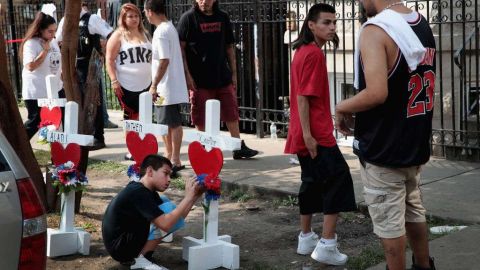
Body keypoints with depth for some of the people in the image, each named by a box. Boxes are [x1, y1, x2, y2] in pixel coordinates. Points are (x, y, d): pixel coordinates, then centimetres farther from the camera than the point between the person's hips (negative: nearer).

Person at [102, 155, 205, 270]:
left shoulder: (148, 192, 9)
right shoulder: (138, 192, -21)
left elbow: (176, 218, 7)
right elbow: (166, 224, -30)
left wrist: (194, 197, -3)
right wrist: (188, 197, -24)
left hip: (125, 240, 10)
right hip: (120, 248, -10)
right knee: (165, 221, -18)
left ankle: (139, 255, 8)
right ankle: (140, 260, -8)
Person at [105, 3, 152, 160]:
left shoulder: (144, 34, 14)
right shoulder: (118, 35, -2)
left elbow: (151, 57, 21)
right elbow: (109, 60, -7)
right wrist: (114, 81, -15)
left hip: (145, 84, 5)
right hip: (126, 86, -4)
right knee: (131, 118, 3)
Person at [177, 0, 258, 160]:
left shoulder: (223, 18, 7)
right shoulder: (188, 18, -5)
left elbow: (229, 47, 13)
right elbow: (180, 47, -7)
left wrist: (234, 73, 9)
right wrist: (187, 74, -13)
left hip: (223, 77, 4)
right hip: (199, 79, -4)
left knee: (232, 114, 9)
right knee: (201, 118, 3)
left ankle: (239, 147, 19)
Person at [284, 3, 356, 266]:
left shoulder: (303, 51, 15)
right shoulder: (314, 53, -15)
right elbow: (303, 97, -20)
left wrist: (306, 133, 22)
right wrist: (308, 134, -22)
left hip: (306, 133, 10)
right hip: (316, 134, -10)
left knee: (313, 182, 18)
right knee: (338, 178, -8)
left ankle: (306, 238, 26)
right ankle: (327, 246, -10)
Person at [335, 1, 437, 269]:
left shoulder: (376, 29, -21)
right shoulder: (423, 24, 7)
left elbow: (376, 94, -32)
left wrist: (342, 107, -15)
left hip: (383, 149, -8)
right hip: (415, 143, 9)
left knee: (389, 222, 4)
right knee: (414, 210, 24)